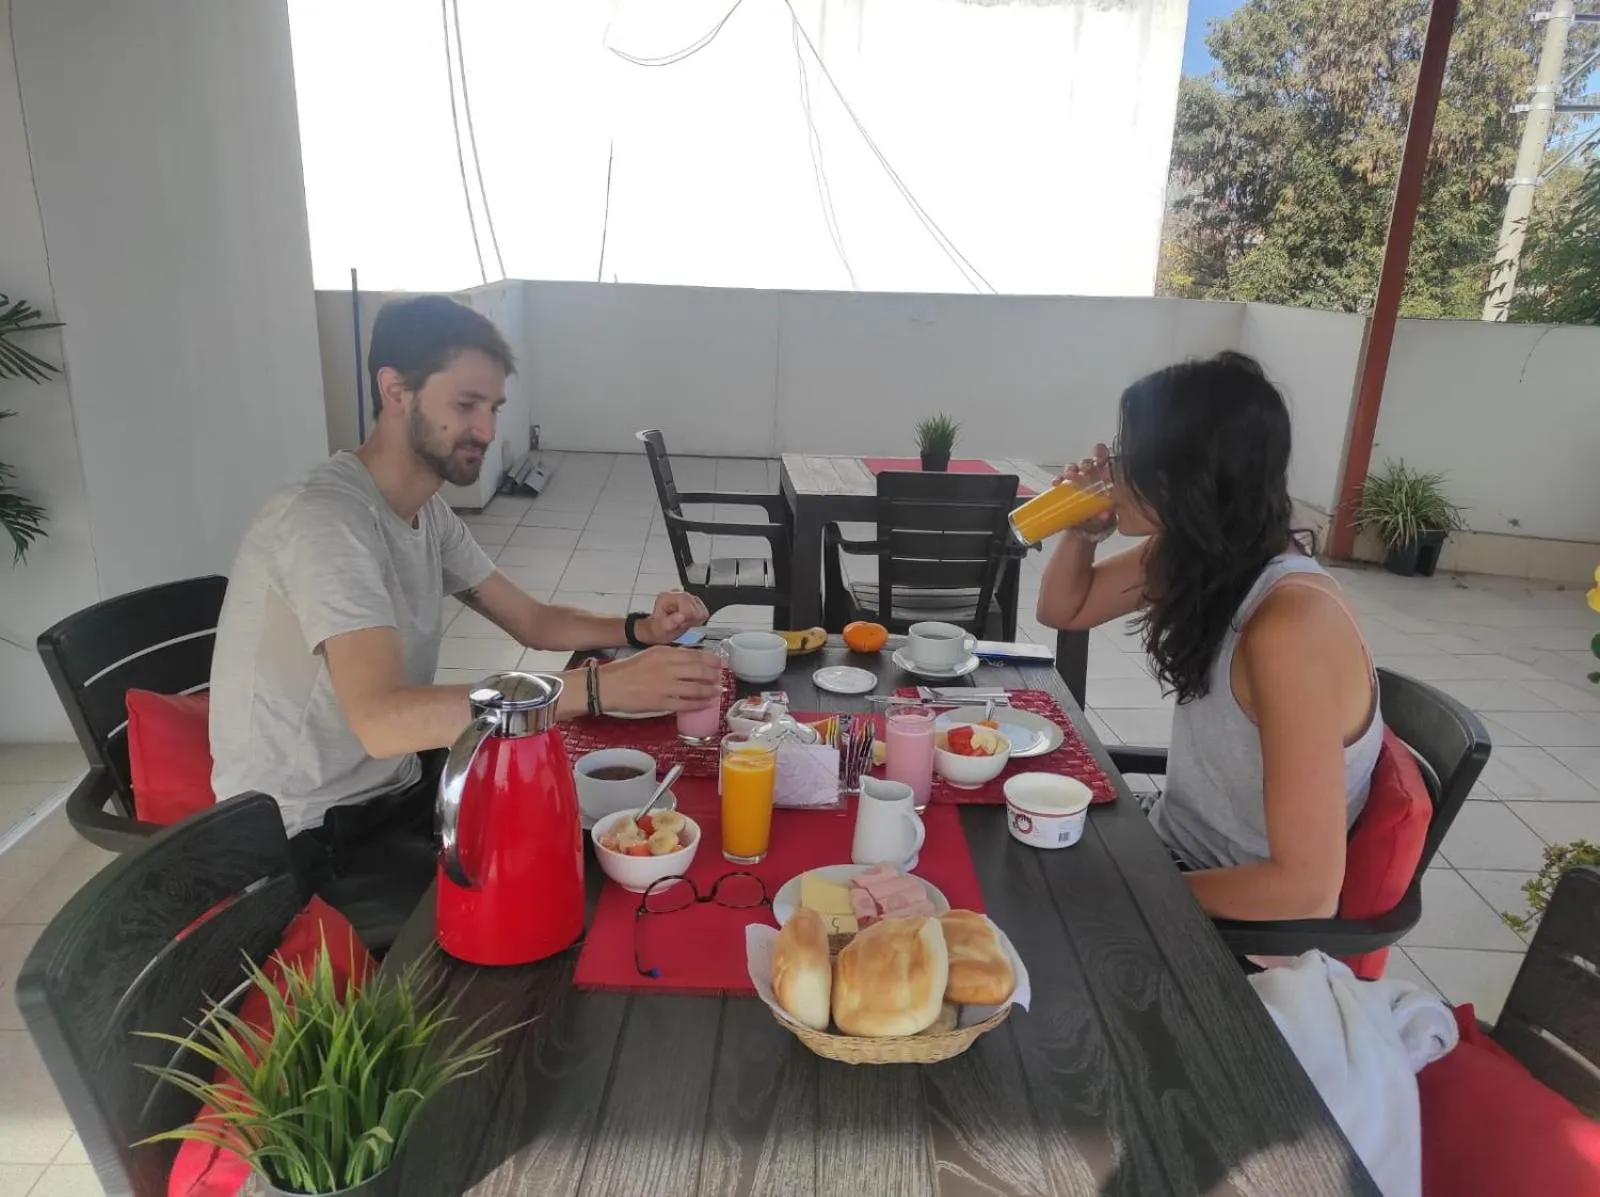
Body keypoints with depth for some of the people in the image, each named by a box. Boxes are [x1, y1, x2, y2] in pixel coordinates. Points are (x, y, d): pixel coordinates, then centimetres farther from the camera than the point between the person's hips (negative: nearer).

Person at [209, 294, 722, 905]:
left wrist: (640, 631, -10)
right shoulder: (325, 518, -26)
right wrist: (600, 686, -42)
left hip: (397, 781, 8)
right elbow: (382, 720, -38)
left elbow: (532, 619, 10)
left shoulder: (428, 511, 4)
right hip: (309, 833, -8)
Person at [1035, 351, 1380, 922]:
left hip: (1247, 918, -6)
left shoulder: (1291, 626, -32)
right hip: (1173, 849, 6)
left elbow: (1307, 887, -31)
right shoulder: (1197, 556, -9)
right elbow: (1065, 609, 10)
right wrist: (1083, 530, -11)